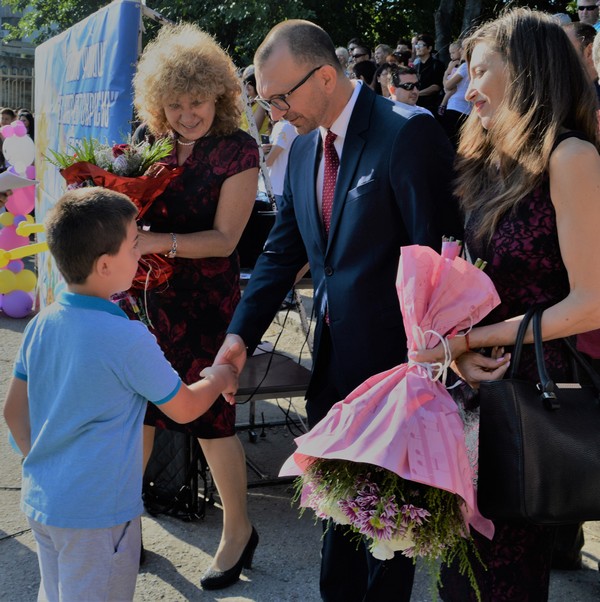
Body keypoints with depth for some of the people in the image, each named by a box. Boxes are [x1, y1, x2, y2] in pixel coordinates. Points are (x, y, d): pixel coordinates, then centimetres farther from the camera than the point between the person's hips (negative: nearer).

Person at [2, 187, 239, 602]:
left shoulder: (41, 325, -2)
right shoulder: (128, 339, -22)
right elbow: (184, 409, -8)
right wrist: (219, 380, 11)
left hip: (39, 502, 7)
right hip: (97, 513, -7)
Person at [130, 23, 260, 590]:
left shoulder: (237, 149, -9)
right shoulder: (157, 148, 6)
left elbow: (224, 238, -14)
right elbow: (142, 216, 13)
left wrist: (155, 241, -25)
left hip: (208, 303, -5)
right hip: (151, 297, 5)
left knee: (211, 416, 4)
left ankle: (238, 528, 23)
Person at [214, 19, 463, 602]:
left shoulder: (408, 134, -18)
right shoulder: (304, 147, 7)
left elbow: (437, 257, -18)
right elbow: (282, 251, 10)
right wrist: (241, 333, -1)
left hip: (392, 361, -7)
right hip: (332, 362, 7)